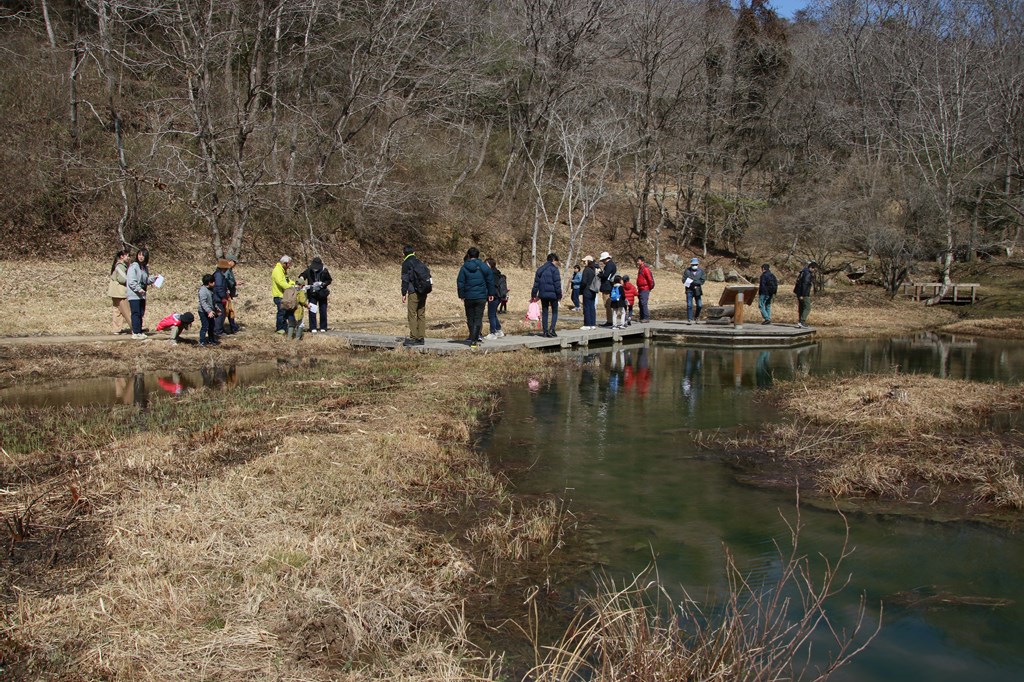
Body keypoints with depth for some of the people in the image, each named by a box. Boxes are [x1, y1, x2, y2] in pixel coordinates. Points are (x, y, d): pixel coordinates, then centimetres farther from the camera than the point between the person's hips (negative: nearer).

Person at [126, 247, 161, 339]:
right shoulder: (133, 266, -9)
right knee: (136, 313, -9)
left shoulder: (145, 268, 15)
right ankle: (135, 333, -8)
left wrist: (153, 278, 7)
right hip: (133, 295, -7)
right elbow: (131, 281, -15)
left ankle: (139, 331, 15)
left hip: (141, 295, 7)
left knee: (141, 314, 9)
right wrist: (138, 289, -22)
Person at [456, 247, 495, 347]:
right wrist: (491, 293, 12)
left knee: (470, 318, 13)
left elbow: (460, 282, -2)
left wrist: (462, 295, 7)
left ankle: (473, 337, 19)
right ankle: (474, 339, -11)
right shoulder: (483, 266, -1)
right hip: (481, 296, 0)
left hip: (468, 297, 0)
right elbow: (490, 279, 4)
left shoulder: (464, 267, -3)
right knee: (478, 318, 0)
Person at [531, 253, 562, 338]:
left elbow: (536, 283, 11)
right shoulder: (554, 269, -8)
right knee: (554, 312, 6)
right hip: (553, 294, -5)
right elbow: (557, 283, -12)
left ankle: (545, 331, 10)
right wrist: (559, 295, -6)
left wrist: (534, 294, 14)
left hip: (543, 294, 5)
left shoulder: (540, 269, 10)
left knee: (544, 312, 11)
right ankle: (551, 329, -12)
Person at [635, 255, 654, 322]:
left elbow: (650, 279, -16)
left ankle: (646, 318, -11)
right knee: (641, 304, 11)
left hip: (645, 289, -10)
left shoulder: (645, 269, -14)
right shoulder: (640, 269, 16)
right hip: (641, 289, 10)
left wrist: (650, 287, -8)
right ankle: (642, 318, 17)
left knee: (644, 304, -12)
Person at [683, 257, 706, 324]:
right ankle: (689, 319, -6)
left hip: (697, 290, 2)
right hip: (689, 290, -2)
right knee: (689, 305, -8)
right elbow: (684, 280, -5)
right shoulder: (687, 271, 0)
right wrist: (696, 282, -15)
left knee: (699, 305, 3)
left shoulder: (701, 271, 4)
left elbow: (702, 281, -3)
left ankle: (696, 317, 27)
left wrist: (692, 281, -14)